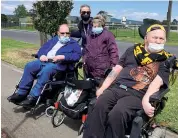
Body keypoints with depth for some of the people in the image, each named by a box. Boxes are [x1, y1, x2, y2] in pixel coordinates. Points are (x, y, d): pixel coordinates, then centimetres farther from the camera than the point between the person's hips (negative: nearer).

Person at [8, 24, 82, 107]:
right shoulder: (54, 40, 28)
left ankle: (33, 97, -33)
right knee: (29, 66, -18)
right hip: (45, 61, 6)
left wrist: (62, 56, -18)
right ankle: (22, 93, -14)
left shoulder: (73, 43, 12)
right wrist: (42, 55, -2)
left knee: (45, 71, -35)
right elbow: (42, 48, 24)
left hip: (59, 64, -6)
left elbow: (78, 54, -6)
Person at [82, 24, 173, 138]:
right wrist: (103, 87, 6)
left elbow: (156, 83, -4)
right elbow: (116, 70, 16)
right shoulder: (133, 50, 19)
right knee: (98, 107, -26)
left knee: (117, 114, -31)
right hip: (116, 87, 3)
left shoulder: (165, 60, 10)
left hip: (137, 94, -3)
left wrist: (146, 100, -21)